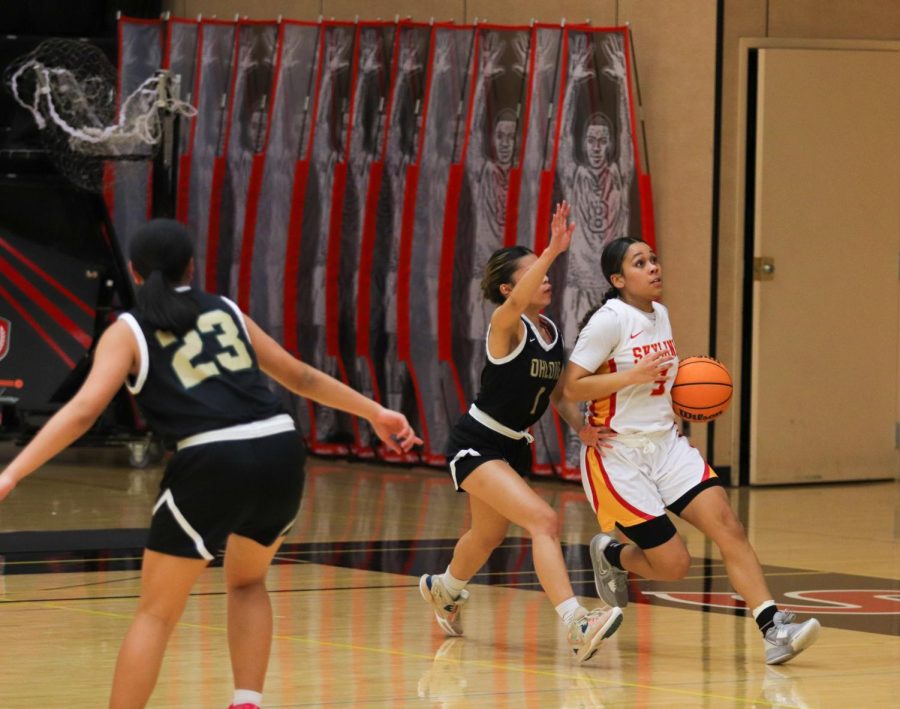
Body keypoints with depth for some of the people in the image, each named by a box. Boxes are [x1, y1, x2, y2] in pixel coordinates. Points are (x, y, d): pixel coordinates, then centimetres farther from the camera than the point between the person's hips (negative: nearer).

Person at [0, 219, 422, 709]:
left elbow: (82, 411, -6)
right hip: (281, 453, 4)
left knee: (156, 613, 4)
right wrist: (373, 412, 42)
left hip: (213, 465, -4)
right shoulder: (225, 311, 22)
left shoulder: (129, 331, 8)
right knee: (247, 582, 29)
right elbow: (301, 377, 29)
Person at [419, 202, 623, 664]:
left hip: (514, 448, 9)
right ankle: (576, 624, -36)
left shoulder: (553, 333, 4)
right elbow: (517, 302, -43)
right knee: (544, 521, -26)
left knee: (488, 537, 27)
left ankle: (443, 589, 58)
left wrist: (583, 428, -3)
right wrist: (553, 250, -54)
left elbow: (559, 396, 14)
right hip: (475, 444, -9)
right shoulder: (506, 326, -18)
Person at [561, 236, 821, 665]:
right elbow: (571, 387, -18)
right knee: (674, 564, -8)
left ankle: (773, 629, -19)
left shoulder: (660, 315, 10)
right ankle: (610, 556, 24)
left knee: (727, 525, -14)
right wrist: (632, 375, -27)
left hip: (665, 444, 7)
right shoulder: (610, 320, -13)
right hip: (617, 454, -7)